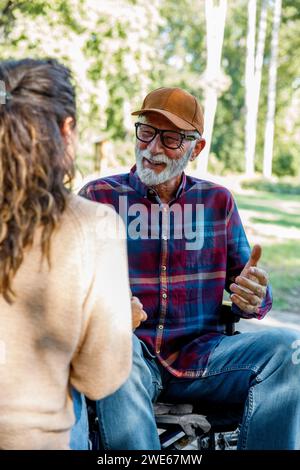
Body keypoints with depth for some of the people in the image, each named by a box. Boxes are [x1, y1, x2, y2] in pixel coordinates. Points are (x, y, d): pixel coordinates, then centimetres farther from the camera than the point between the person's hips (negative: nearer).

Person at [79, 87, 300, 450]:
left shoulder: (217, 201, 12)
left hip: (199, 360, 3)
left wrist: (253, 297, -14)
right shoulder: (99, 196, 4)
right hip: (133, 356, -2)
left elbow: (243, 282, 11)